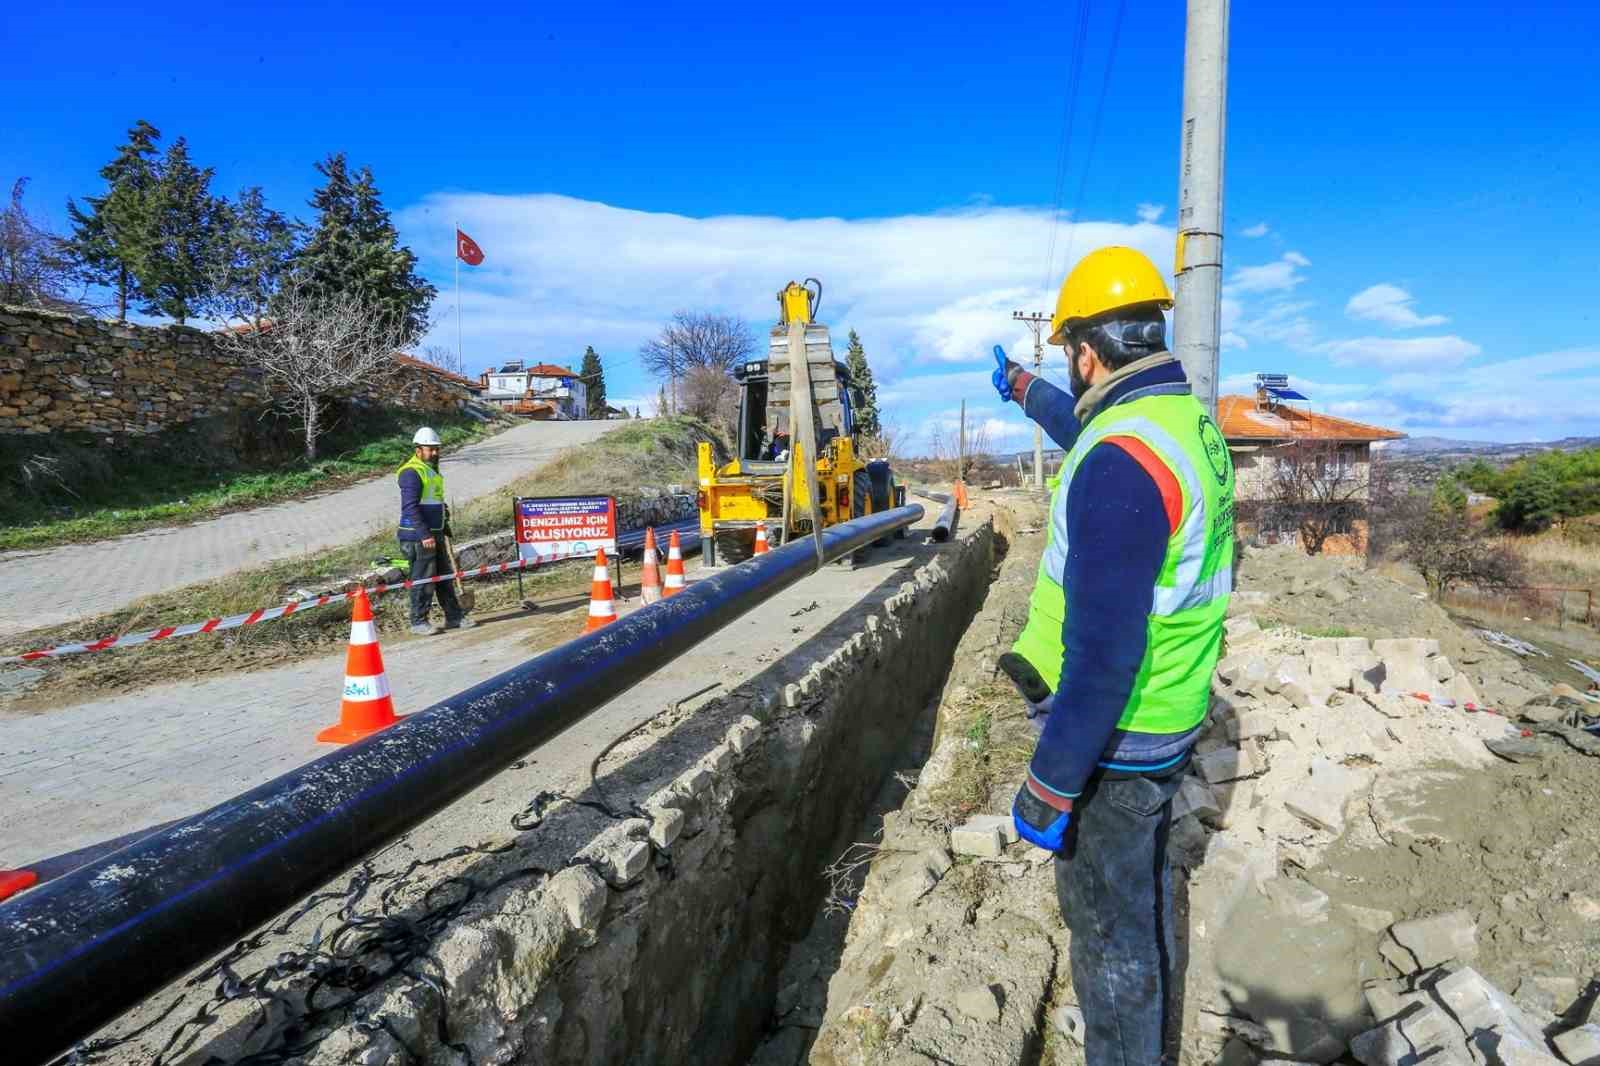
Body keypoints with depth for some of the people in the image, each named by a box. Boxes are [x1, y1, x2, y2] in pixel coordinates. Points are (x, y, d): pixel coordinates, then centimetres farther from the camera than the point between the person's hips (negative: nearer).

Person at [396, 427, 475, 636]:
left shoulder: (432, 470, 17)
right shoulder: (411, 472, -14)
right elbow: (410, 507, -21)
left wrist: (445, 527, 25)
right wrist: (424, 535, -25)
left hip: (435, 534, 10)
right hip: (419, 537, -10)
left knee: (445, 577, 13)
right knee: (423, 579, -3)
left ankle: (454, 617, 21)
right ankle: (418, 622, 7)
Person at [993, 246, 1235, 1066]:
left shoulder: (1120, 462, -27)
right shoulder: (1191, 422, 2)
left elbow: (1103, 651, -29)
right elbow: (1086, 428, 26)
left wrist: (1050, 783, -20)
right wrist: (1021, 387, 41)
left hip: (1112, 735, -10)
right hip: (1166, 721, 10)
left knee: (1107, 918, 10)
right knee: (1142, 892, 27)